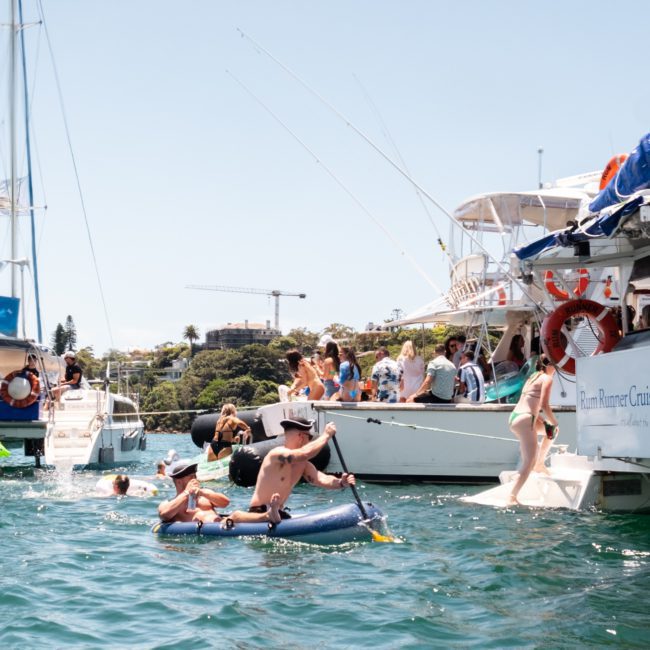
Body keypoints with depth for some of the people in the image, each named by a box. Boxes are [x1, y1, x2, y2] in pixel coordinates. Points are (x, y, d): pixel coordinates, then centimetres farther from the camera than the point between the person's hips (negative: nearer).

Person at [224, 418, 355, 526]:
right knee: (269, 517, -41)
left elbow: (323, 480, 1)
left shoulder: (303, 465, 12)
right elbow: (305, 453, -33)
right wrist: (326, 435, -22)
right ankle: (237, 517, -19)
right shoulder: (277, 454, -16)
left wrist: (341, 483, -20)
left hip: (278, 512, 9)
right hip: (259, 511, -9)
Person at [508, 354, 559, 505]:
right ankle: (512, 497, -18)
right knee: (529, 463, -9)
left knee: (552, 429, 29)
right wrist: (554, 422, 1)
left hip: (515, 417, 9)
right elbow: (544, 406, -13)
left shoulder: (533, 377, 23)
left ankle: (540, 463, 30)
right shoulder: (547, 378, -3)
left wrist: (551, 424, 22)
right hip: (524, 420, -9)